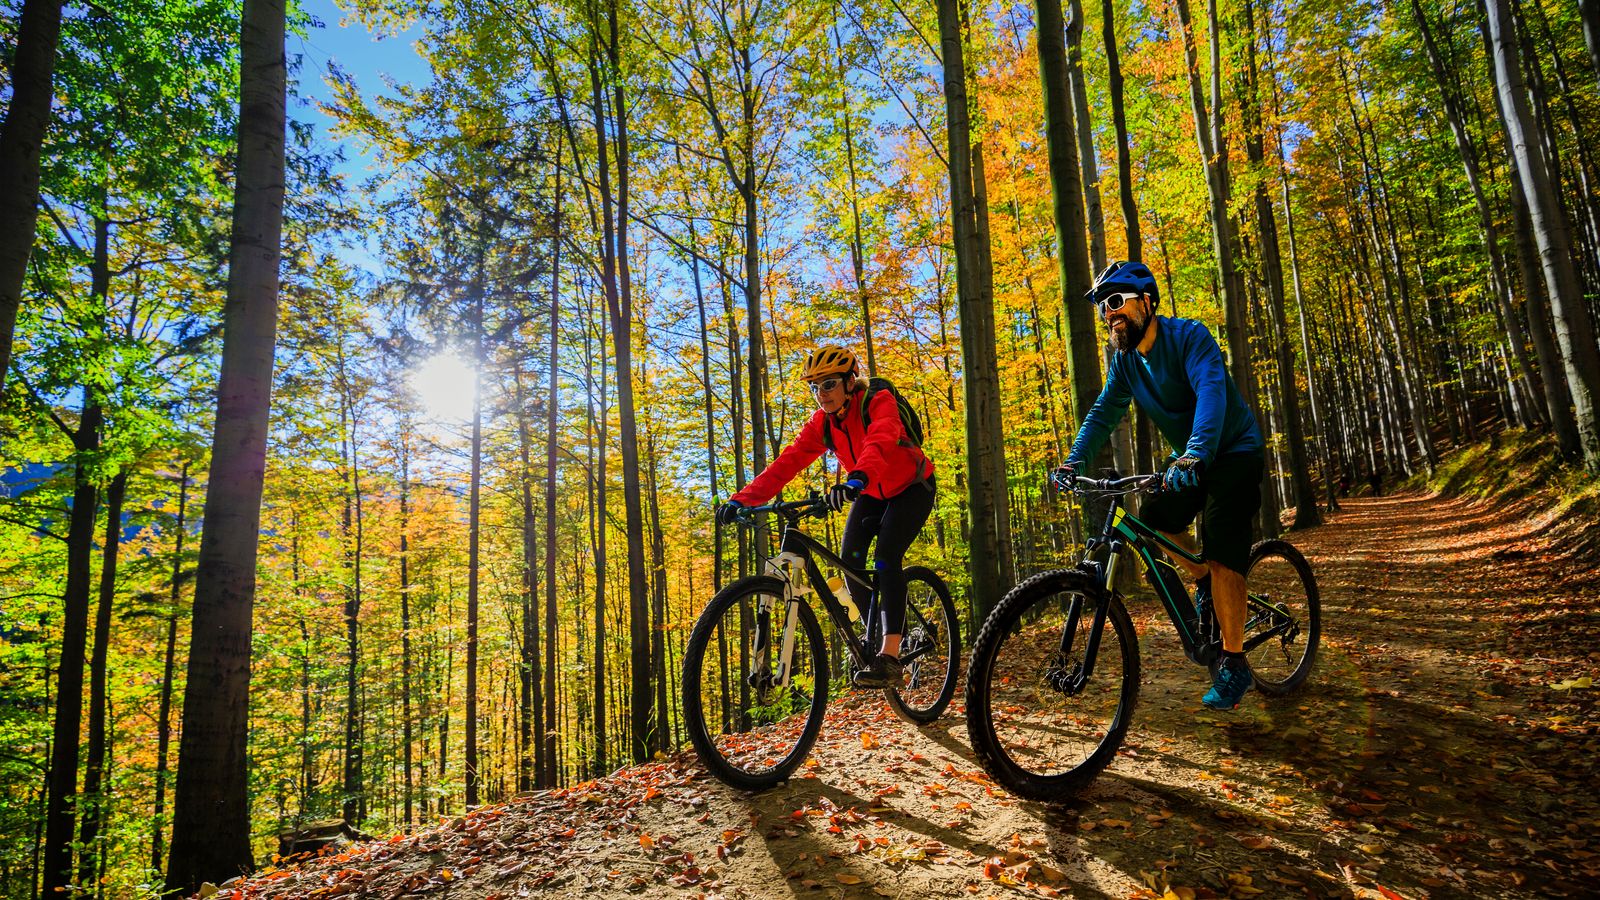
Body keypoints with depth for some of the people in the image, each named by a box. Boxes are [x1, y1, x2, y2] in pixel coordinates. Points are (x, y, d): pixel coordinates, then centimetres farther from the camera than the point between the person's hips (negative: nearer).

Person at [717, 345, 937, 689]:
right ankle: (875, 635, 9)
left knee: (886, 557, -25)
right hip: (871, 494, 6)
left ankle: (890, 657, -26)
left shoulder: (879, 401, -27)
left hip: (911, 487, -5)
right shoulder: (822, 422, -11)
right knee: (850, 559, -13)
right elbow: (788, 461, -22)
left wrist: (857, 479, -69)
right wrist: (743, 498, -35)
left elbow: (880, 442, -48)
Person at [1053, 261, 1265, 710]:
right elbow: (1105, 411, -4)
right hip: (1189, 460, 7)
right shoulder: (1125, 360, -2)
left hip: (1235, 452, -7)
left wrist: (1196, 454, -53)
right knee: (1154, 518, -8)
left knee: (1221, 553, -16)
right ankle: (1204, 583, 18)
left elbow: (1211, 392, -37)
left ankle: (1234, 664, -7)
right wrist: (1075, 459, -20)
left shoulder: (1189, 336, -23)